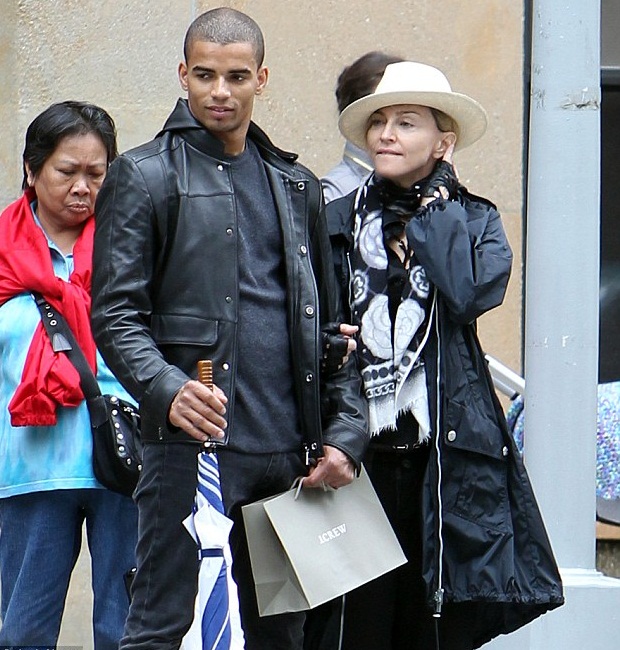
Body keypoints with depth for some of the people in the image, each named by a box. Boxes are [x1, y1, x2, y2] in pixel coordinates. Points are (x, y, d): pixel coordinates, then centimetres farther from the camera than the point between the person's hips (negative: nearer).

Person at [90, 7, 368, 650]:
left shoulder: (297, 186, 18)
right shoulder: (143, 177, 2)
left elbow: (329, 325, 20)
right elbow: (115, 313, -6)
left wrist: (346, 431, 9)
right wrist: (167, 389, -24)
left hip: (289, 453, 5)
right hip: (190, 448, -5)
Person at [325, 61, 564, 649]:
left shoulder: (475, 221, 9)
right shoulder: (339, 221, 11)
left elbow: (470, 292, -12)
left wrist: (436, 204, -3)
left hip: (447, 447, -1)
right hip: (358, 449, 1)